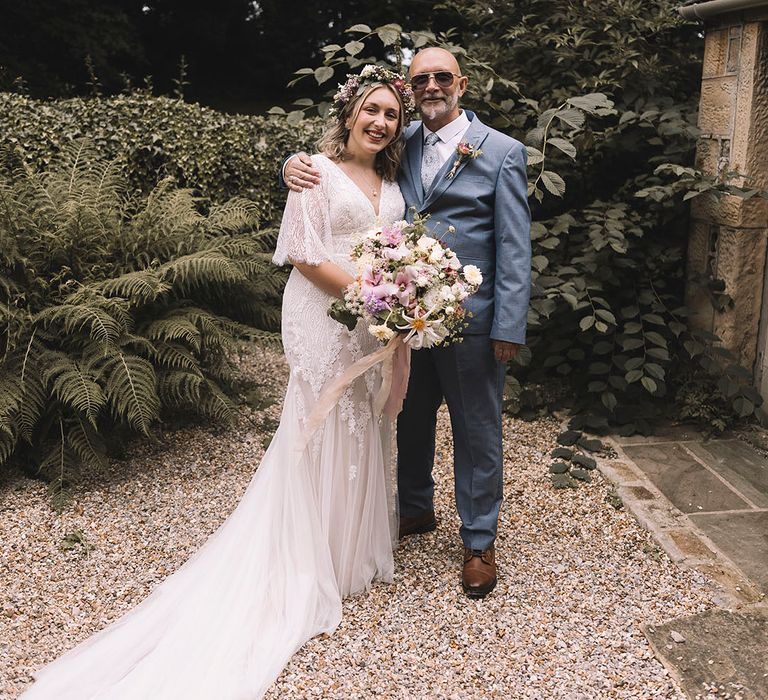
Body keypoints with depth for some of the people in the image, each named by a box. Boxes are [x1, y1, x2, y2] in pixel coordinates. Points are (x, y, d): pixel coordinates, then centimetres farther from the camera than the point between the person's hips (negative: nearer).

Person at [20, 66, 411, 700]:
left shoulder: (392, 183, 13)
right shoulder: (317, 170, -7)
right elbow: (306, 252, -14)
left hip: (378, 323, 7)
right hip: (325, 318, -7)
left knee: (366, 429, 15)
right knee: (322, 430, 1)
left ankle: (356, 544, 33)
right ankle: (312, 569, 15)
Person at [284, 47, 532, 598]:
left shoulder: (502, 152, -5)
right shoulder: (401, 144, 6)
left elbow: (515, 248, -8)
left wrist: (509, 326, -14)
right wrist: (297, 162, -12)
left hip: (470, 320, -4)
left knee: (477, 433, 8)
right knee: (410, 420, 20)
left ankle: (479, 542, 25)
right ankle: (416, 509, 43)